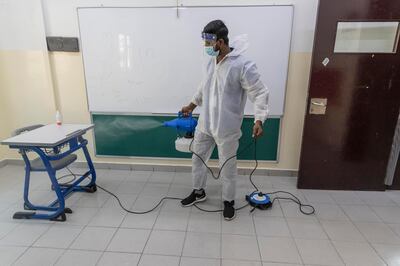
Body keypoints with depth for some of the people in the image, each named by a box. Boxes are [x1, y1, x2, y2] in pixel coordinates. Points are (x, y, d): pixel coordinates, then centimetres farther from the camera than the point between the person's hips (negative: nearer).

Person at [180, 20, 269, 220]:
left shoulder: (242, 65, -19)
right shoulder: (212, 61, 5)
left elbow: (260, 93, -16)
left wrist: (259, 120, -27)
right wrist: (192, 104, 26)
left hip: (226, 129, -7)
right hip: (205, 123, 7)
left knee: (228, 167, 9)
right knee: (197, 159, 18)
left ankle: (228, 201, 32)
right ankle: (199, 192, 40)